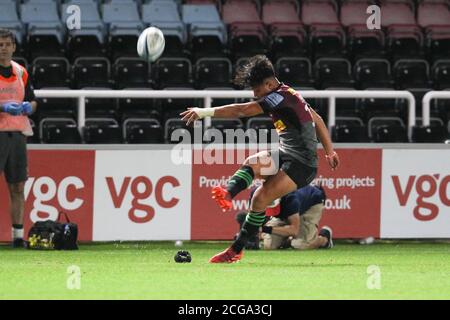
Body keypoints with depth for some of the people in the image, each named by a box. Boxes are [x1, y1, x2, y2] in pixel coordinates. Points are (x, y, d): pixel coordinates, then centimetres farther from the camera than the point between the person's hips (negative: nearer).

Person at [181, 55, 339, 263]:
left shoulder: (281, 97, -18)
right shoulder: (289, 95, 13)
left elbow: (241, 111, -23)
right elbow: (317, 120, 23)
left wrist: (205, 112, -22)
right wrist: (329, 151, 29)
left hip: (301, 165, -10)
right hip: (285, 156, 10)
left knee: (260, 197, -19)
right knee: (251, 163, -17)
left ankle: (236, 250, -16)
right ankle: (228, 194, -44)